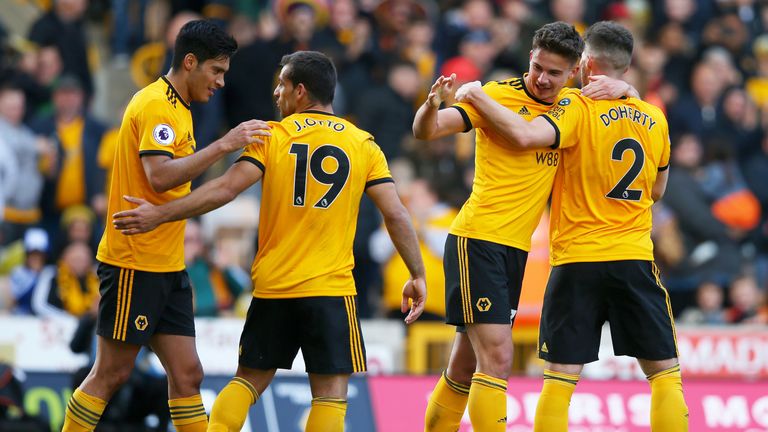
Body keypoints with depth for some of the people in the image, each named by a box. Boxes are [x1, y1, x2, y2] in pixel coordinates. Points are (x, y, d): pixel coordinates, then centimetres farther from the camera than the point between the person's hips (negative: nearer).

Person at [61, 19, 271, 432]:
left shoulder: (176, 106, 16)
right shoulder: (156, 105, -14)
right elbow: (159, 176, -27)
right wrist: (223, 145, -28)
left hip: (167, 266, 9)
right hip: (135, 264, -9)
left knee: (187, 375, 4)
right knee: (110, 375, -2)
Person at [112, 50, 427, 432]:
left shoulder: (272, 136, 0)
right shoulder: (364, 145, 3)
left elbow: (226, 189, -10)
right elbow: (396, 215, -1)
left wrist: (160, 214, -6)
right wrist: (417, 276, 6)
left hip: (272, 286, 1)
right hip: (331, 287, -1)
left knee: (249, 380, 13)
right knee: (331, 390, 0)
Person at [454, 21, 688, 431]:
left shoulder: (578, 108, -8)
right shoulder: (655, 119, 8)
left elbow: (526, 135, -26)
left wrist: (476, 96, -13)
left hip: (577, 260, -3)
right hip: (634, 259, 3)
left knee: (560, 376, 0)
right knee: (665, 371, 7)